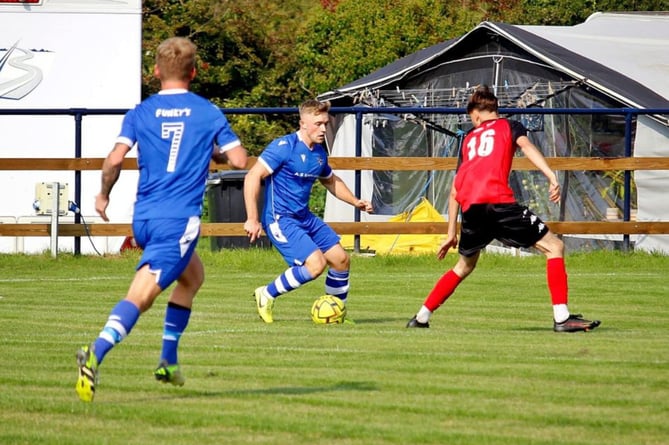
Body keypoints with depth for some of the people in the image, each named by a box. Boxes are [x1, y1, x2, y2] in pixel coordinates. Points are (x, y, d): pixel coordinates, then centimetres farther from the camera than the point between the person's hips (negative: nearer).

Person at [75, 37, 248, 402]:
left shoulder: (141, 113, 6)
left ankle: (168, 361, 25)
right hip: (180, 220, -5)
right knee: (142, 293, -13)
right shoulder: (208, 112, 3)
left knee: (192, 275, 28)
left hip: (143, 218, 5)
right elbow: (238, 159, 0)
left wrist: (103, 194, 10)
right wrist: (214, 152, 21)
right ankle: (96, 353, -36)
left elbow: (115, 158, -6)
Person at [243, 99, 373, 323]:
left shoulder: (319, 153, 9)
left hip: (304, 218, 9)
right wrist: (252, 219, -25)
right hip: (280, 219, -9)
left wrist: (355, 202, 18)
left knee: (341, 260, 6)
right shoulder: (285, 147, -16)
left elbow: (330, 181, 30)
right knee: (316, 264, -21)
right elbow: (253, 177, -20)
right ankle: (267, 295, -3)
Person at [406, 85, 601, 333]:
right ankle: (561, 317, -11)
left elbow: (455, 191, 29)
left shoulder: (469, 139, 31)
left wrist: (451, 233, 34)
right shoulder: (509, 126, 20)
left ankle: (421, 317, 28)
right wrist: (552, 177, -16)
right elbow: (526, 146, -4)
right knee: (554, 247, 1)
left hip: (470, 209, 5)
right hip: (498, 201, -5)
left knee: (464, 266, 28)